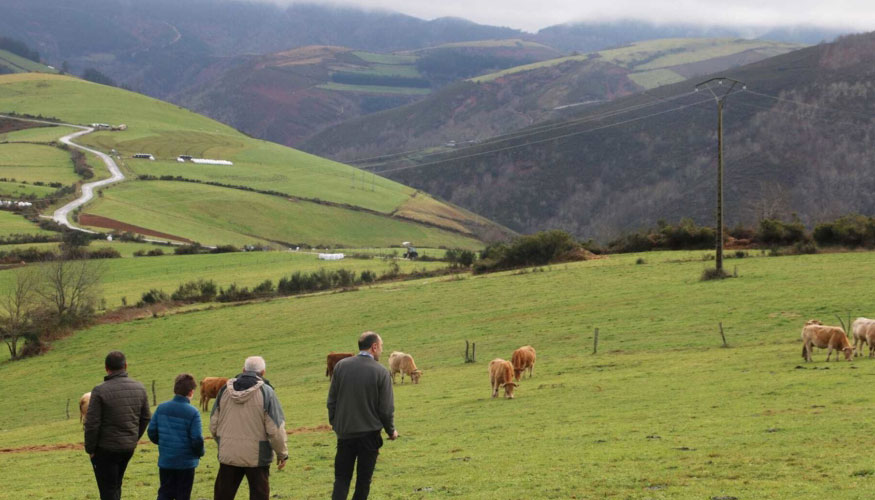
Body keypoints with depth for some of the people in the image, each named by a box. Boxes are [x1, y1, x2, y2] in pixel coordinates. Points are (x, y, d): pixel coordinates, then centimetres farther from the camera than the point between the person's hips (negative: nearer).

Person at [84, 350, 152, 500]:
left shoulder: (100, 391, -18)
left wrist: (89, 448, -5)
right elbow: (146, 417, 8)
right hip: (129, 447, 5)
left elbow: (92, 424, -17)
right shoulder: (139, 388, 0)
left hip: (106, 449, -5)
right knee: (116, 485, 21)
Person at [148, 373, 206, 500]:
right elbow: (197, 439, -17)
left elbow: (152, 432, 1)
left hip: (165, 460, 4)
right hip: (186, 462, -4)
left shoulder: (161, 408, -2)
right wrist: (200, 453, 4)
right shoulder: (193, 413, -15)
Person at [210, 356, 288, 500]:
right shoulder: (266, 392, -10)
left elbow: (213, 425, 7)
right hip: (256, 456, -3)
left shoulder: (225, 390, 1)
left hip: (228, 455, 3)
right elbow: (275, 429, -11)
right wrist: (282, 454, 2)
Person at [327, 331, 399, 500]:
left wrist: (334, 423, 16)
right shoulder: (381, 372, -11)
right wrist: (391, 431, 8)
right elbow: (386, 408, -8)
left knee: (342, 478, 8)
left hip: (345, 433, 2)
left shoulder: (341, 366, -3)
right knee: (363, 480, 9)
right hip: (369, 434, -2)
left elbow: (331, 400, 2)